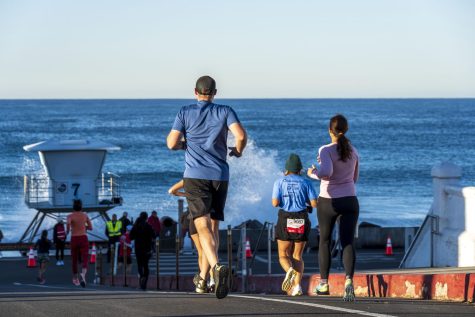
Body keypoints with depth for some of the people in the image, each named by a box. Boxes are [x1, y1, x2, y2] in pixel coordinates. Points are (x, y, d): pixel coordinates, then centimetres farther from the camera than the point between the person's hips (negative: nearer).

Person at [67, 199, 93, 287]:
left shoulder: (70, 216, -3)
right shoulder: (85, 215, 6)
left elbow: (68, 223, -25)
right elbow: (90, 227, 12)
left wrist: (67, 231, -8)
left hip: (74, 239, 0)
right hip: (84, 238, 0)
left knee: (74, 260, 17)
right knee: (85, 259, -7)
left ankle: (75, 279, 31)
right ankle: (83, 274, -37)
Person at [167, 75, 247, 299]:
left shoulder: (185, 113, 4)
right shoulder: (225, 112, 5)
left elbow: (172, 143, 0)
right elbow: (241, 135, -9)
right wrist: (238, 151, 13)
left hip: (195, 176, -2)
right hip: (220, 175, 2)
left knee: (203, 227, -13)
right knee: (213, 226, 16)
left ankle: (217, 267, -38)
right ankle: (203, 278, 21)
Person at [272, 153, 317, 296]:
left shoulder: (280, 182, 0)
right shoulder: (306, 183, 3)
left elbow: (275, 203, -8)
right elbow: (314, 204, -2)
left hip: (285, 220, -1)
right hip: (302, 220, 1)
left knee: (283, 255, 8)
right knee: (297, 256, 11)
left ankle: (290, 271, -26)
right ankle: (297, 285, -8)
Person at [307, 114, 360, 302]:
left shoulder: (326, 150, -12)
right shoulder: (353, 151, 4)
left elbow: (326, 172, -29)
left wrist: (312, 173, -9)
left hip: (328, 202, -3)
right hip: (349, 201, 3)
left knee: (324, 241, 16)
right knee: (347, 243, -5)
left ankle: (324, 284, 23)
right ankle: (349, 280, -29)